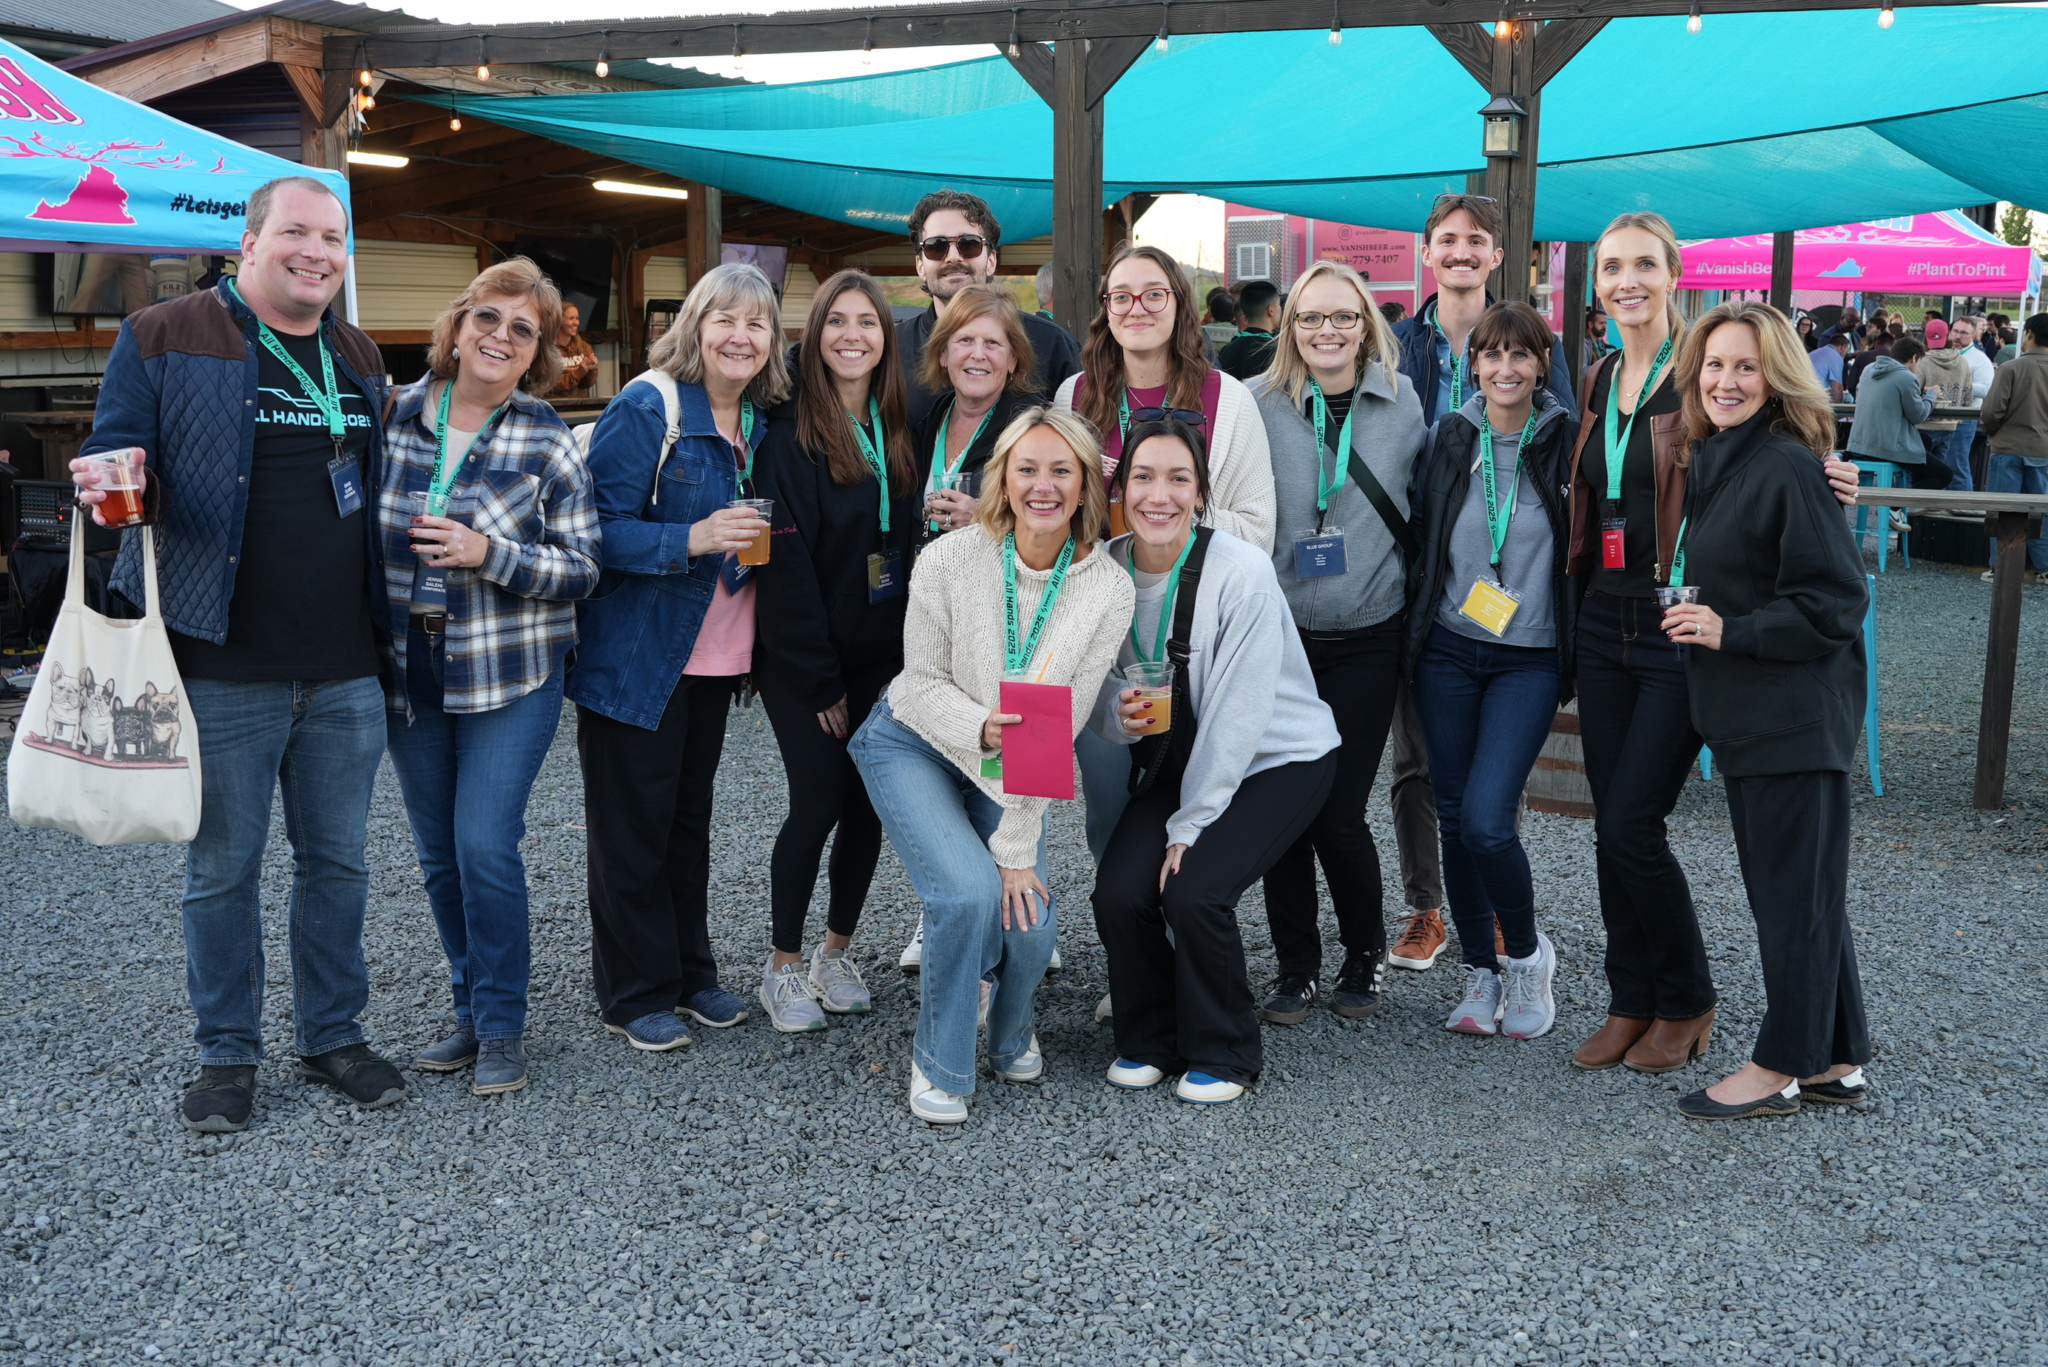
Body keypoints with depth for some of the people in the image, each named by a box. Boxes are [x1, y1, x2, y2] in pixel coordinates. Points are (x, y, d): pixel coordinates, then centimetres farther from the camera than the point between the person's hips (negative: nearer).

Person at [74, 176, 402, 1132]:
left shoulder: (358, 358, 13)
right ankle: (226, 1051, 23)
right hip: (223, 668, -4)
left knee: (336, 859, 12)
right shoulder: (164, 339, -2)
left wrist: (392, 623, 11)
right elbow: (116, 460, -2)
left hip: (345, 669, 4)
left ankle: (332, 1033, 27)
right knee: (222, 866, 7)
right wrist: (106, 484, -26)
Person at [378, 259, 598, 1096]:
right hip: (407, 670, 4)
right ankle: (472, 1011, 27)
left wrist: (488, 555, -21)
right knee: (437, 854, 10)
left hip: (509, 672, -4)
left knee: (484, 843, -10)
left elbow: (582, 568, -7)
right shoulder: (396, 415, 3)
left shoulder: (546, 441, -5)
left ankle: (502, 1028, 8)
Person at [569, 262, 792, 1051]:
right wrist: (692, 539, -30)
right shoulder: (647, 410, -14)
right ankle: (635, 994, 16)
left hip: (714, 655, 7)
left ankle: (690, 971, 29)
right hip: (637, 654, -7)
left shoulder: (761, 422, 7)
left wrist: (764, 539, 1)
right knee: (633, 826, 4)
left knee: (690, 815, 17)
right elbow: (599, 531, -19)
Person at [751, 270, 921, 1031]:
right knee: (818, 804, -6)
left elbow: (908, 541, 9)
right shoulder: (791, 434, -11)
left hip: (881, 655, 5)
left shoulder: (898, 431, 7)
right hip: (802, 661, -5)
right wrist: (820, 681, -14)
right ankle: (784, 968, 12)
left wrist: (907, 657, 1)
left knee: (868, 805, 6)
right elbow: (786, 563, -14)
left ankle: (837, 955, 24)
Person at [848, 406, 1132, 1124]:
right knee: (969, 890, -24)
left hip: (1015, 775, 2)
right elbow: (923, 681, -11)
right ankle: (939, 1063, 1)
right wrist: (982, 729, -33)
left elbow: (1064, 722, -14)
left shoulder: (1108, 588, -16)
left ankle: (1010, 1032, 22)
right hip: (914, 744, -2)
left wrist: (1017, 846, -14)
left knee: (1030, 918, -15)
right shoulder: (949, 560, -21)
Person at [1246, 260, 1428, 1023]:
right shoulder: (1258, 405, -1)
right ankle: (1295, 966, 20)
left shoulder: (1402, 402, 3)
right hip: (1277, 636, 0)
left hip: (1367, 641, 0)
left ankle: (1366, 952, 23)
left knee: (1338, 813, -3)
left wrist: (1418, 592, 9)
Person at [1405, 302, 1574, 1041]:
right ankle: (1480, 973, 22)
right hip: (1446, 653, 3)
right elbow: (1417, 529, 9)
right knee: (1454, 815, 6)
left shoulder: (1564, 442, -4)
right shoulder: (1449, 438, 2)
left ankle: (1527, 952, 13)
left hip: (1529, 660, -3)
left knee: (1486, 819, -14)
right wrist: (1412, 626, 5)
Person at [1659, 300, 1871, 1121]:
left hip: (1796, 718, -9)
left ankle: (1782, 1067, 14)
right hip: (1743, 714, 9)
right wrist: (1695, 621, 9)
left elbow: (1835, 604, -17)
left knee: (1791, 891, 2)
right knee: (1794, 889, 15)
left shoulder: (1788, 468, -16)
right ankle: (1836, 1060, 26)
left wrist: (1732, 630, -20)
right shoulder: (1713, 462, 11)